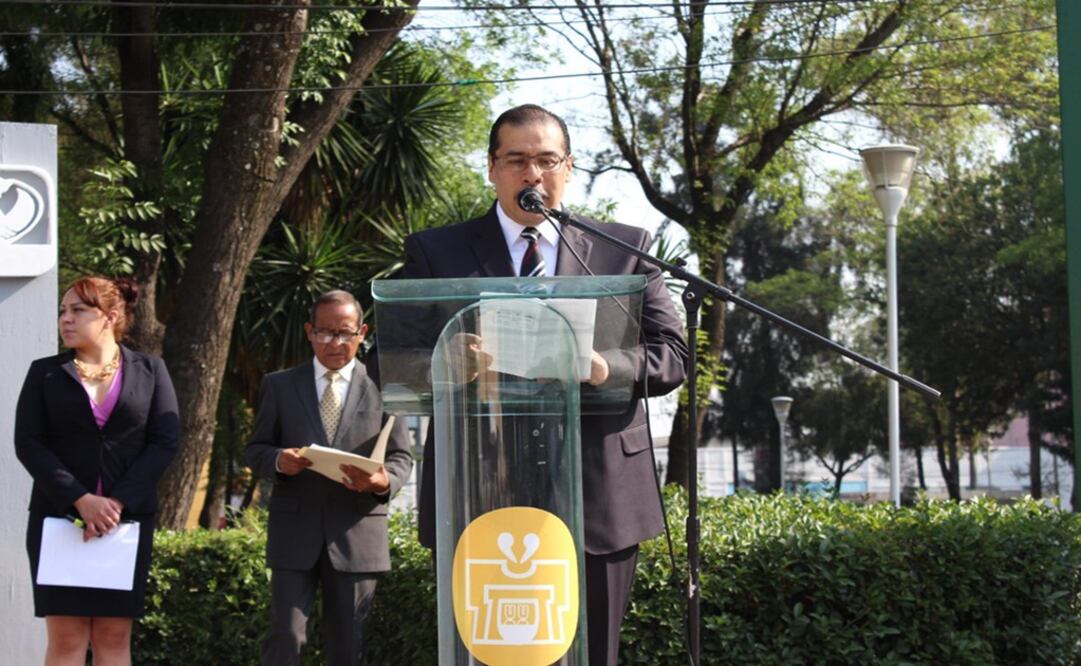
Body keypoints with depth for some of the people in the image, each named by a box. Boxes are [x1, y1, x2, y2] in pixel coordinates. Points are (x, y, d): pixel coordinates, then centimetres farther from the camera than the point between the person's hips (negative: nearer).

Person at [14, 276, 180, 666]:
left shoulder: (149, 371, 8)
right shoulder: (45, 373, 8)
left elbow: (165, 443, 0)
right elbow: (28, 444, -1)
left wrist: (118, 502, -13)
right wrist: (81, 500, -15)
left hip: (127, 520, 0)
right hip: (59, 518, 0)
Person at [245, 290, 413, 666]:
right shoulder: (279, 386, 9)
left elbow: (402, 458, 6)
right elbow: (255, 450, 10)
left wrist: (384, 481, -17)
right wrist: (278, 461, -14)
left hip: (356, 533, 0)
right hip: (295, 532, 0)